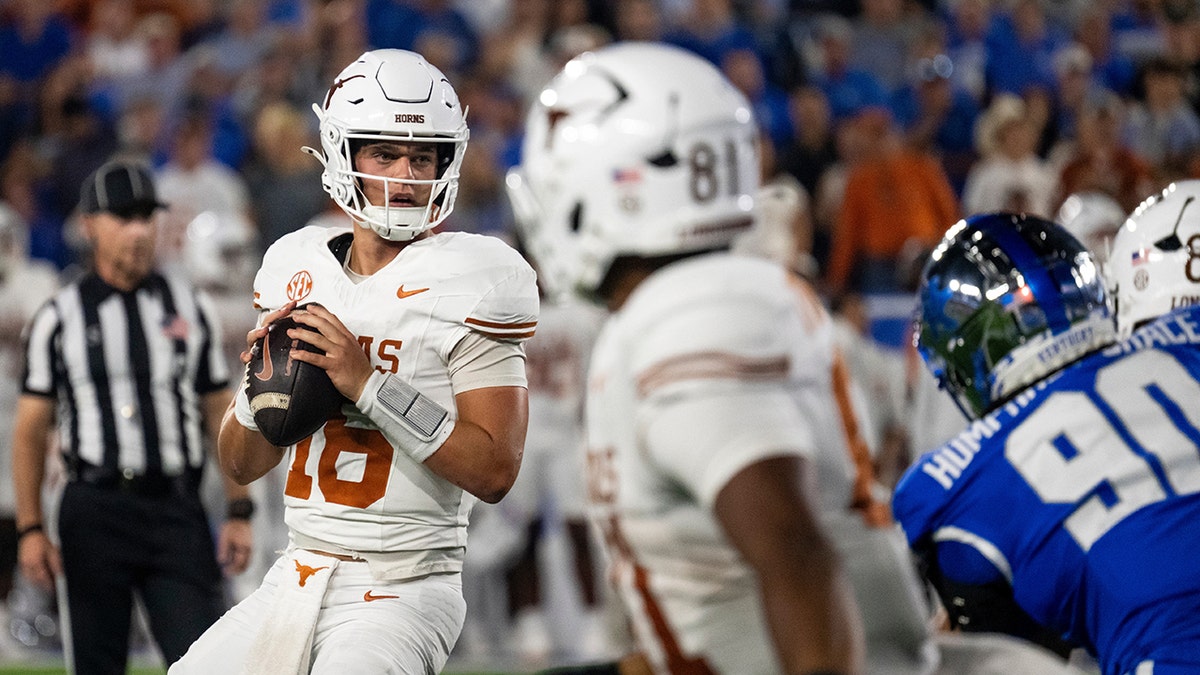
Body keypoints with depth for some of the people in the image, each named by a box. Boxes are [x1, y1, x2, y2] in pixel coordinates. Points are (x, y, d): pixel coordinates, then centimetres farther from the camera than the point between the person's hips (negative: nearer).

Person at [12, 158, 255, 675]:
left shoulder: (191, 311, 11)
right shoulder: (57, 320, 4)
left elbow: (220, 415, 13)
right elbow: (30, 431, 5)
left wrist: (239, 512, 6)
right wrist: (30, 529, -2)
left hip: (178, 513, 1)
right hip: (95, 511, -1)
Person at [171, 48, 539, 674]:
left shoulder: (471, 282, -7)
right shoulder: (299, 269, 10)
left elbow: (494, 471, -15)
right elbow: (241, 466, 15)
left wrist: (369, 385, -19)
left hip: (400, 593, -6)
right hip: (295, 581, 6)